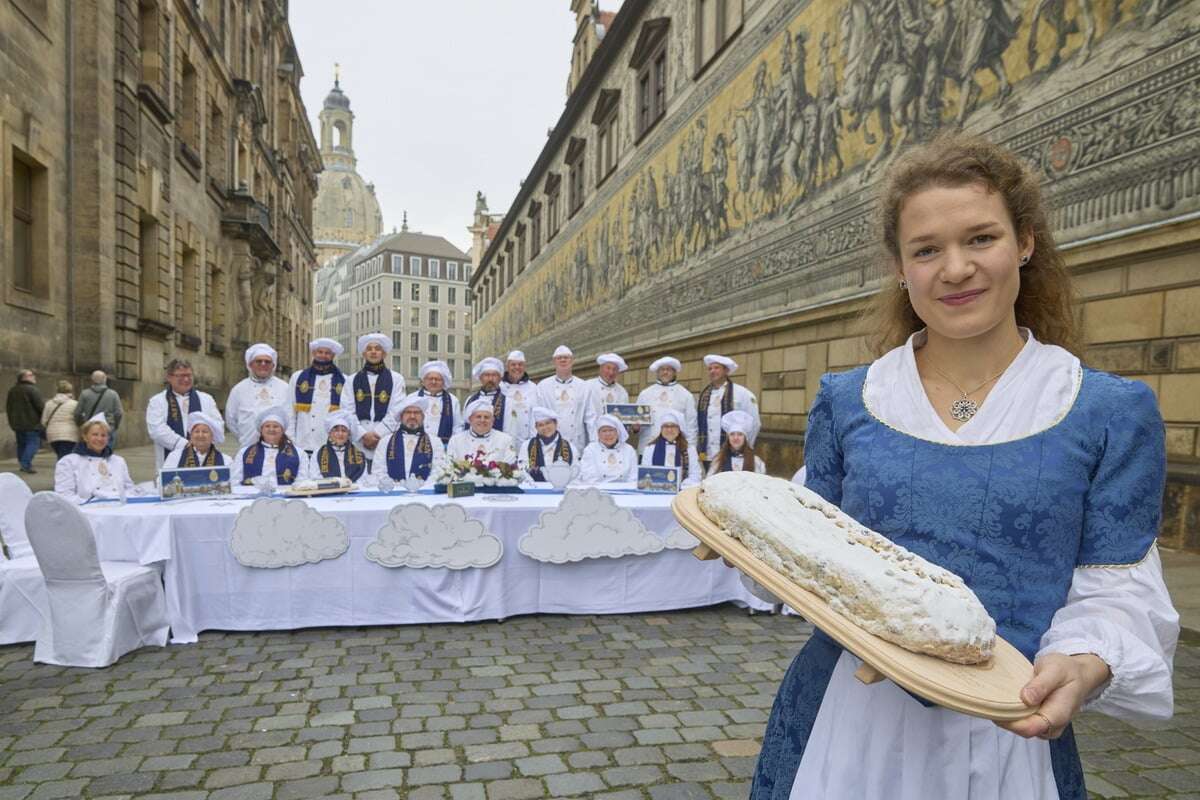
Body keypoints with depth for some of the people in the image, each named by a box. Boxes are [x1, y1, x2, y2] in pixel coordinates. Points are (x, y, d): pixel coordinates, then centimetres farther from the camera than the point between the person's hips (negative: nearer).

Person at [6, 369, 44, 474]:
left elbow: (8, 407, 20)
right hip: (32, 423, -8)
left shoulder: (12, 391, 13)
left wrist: (12, 422, 27)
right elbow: (41, 406, -18)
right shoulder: (32, 389, -14)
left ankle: (23, 465, 19)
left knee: (21, 444, 15)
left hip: (17, 423, 8)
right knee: (33, 443, -6)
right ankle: (26, 464, -16)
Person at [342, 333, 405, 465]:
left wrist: (377, 434, -9)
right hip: (358, 442, 1)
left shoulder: (396, 379, 8)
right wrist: (363, 435, -8)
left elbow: (395, 412, 0)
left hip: (386, 443, -1)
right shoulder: (352, 380, 13)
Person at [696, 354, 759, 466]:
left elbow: (753, 423, -1)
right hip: (706, 458, 4)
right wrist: (698, 449, 11)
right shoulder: (703, 395, 12)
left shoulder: (741, 393, -2)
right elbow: (696, 425, 17)